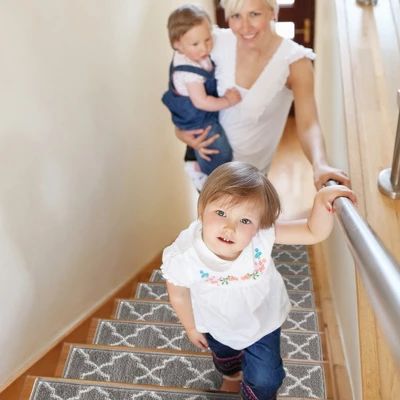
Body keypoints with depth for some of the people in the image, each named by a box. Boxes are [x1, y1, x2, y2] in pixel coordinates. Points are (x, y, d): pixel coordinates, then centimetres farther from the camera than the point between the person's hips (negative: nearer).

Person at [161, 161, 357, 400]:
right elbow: (179, 295, -18)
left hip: (262, 320, -1)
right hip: (217, 326, 1)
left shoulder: (263, 234, -39)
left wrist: (322, 200, -50)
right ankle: (232, 375, 74)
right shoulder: (183, 256, -40)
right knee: (224, 356, 36)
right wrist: (192, 327, -1)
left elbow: (315, 233, -30)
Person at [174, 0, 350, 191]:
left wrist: (320, 165, -55)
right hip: (208, 151, 2)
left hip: (252, 166, -2)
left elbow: (308, 125, -34)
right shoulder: (217, 43, -18)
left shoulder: (295, 61, -25)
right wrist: (180, 129, -19)